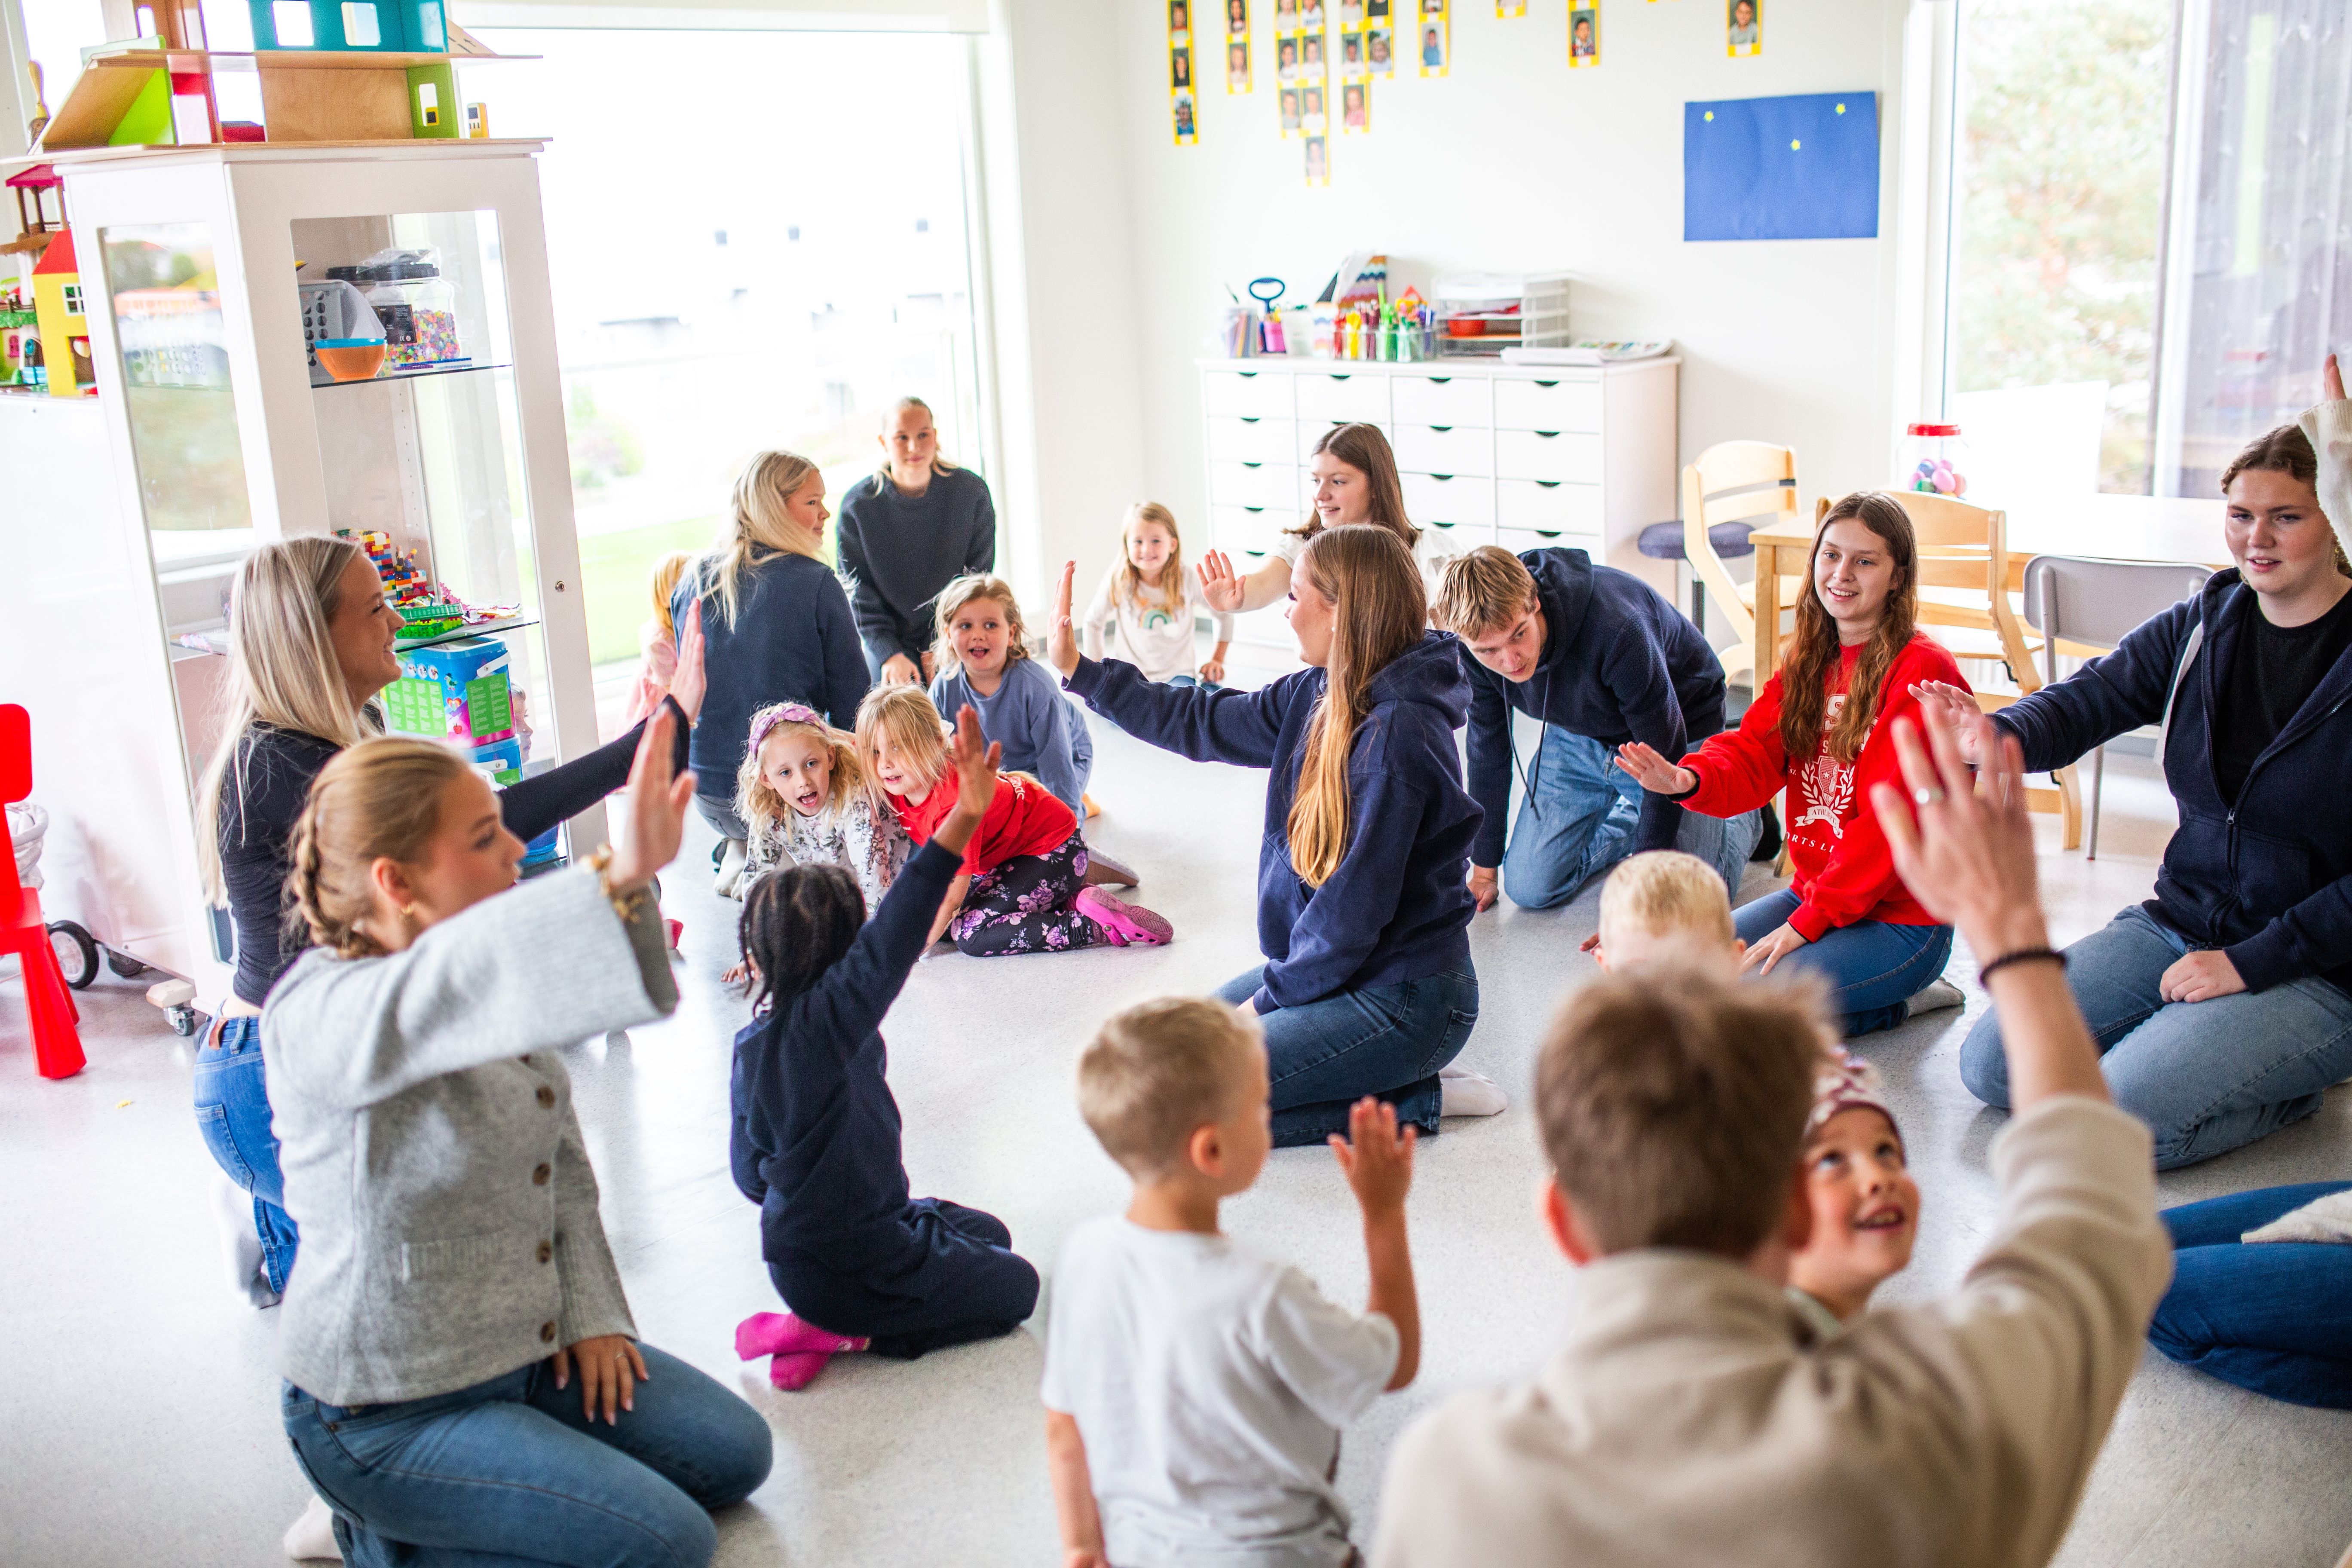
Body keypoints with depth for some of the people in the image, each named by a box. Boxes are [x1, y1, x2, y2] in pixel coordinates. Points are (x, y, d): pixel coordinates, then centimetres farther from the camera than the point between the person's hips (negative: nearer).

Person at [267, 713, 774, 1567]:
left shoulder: (496, 986, -1)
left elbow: (561, 1158, 10)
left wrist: (592, 1312, 2)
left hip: (528, 1349, 8)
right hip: (388, 1414, -8)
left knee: (735, 1453, 10)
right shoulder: (316, 1014, -26)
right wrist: (619, 877, -63)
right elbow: (440, 997, -50)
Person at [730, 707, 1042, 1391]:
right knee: (1016, 1286, 8)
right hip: (846, 1269, -9)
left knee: (987, 1232, 24)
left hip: (797, 1245, 9)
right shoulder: (820, 1021, -30)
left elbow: (751, 1174, 4)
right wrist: (967, 817, -50)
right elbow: (891, 944, -42)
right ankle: (838, 1331, 0)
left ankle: (841, 1321, 8)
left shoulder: (756, 1040, -5)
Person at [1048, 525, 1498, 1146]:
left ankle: (1403, 1103, -3)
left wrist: (1270, 996, -10)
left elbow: (1353, 909, -23)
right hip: (1338, 963, 10)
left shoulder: (1394, 738, -25)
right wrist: (1079, 669, 13)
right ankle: (1391, 1082, 11)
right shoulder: (1316, 696, 2)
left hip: (1404, 996, -10)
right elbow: (1202, 724, 13)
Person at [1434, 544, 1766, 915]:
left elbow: (1665, 759, -29)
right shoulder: (1482, 638, -24)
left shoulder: (1615, 627, -40)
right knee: (1530, 888, -2)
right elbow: (1488, 747, -6)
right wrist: (1484, 867, -1)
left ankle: (1747, 811, 19)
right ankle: (1631, 818, 24)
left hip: (1674, 732, -4)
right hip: (1578, 738, 5)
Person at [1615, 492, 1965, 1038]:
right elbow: (1754, 752, -1)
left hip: (1902, 918, -8)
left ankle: (1903, 999, 1)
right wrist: (1689, 780, -25)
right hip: (1813, 893, 8)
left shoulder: (1923, 672, -16)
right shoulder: (1808, 661, 9)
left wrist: (1808, 921, -20)